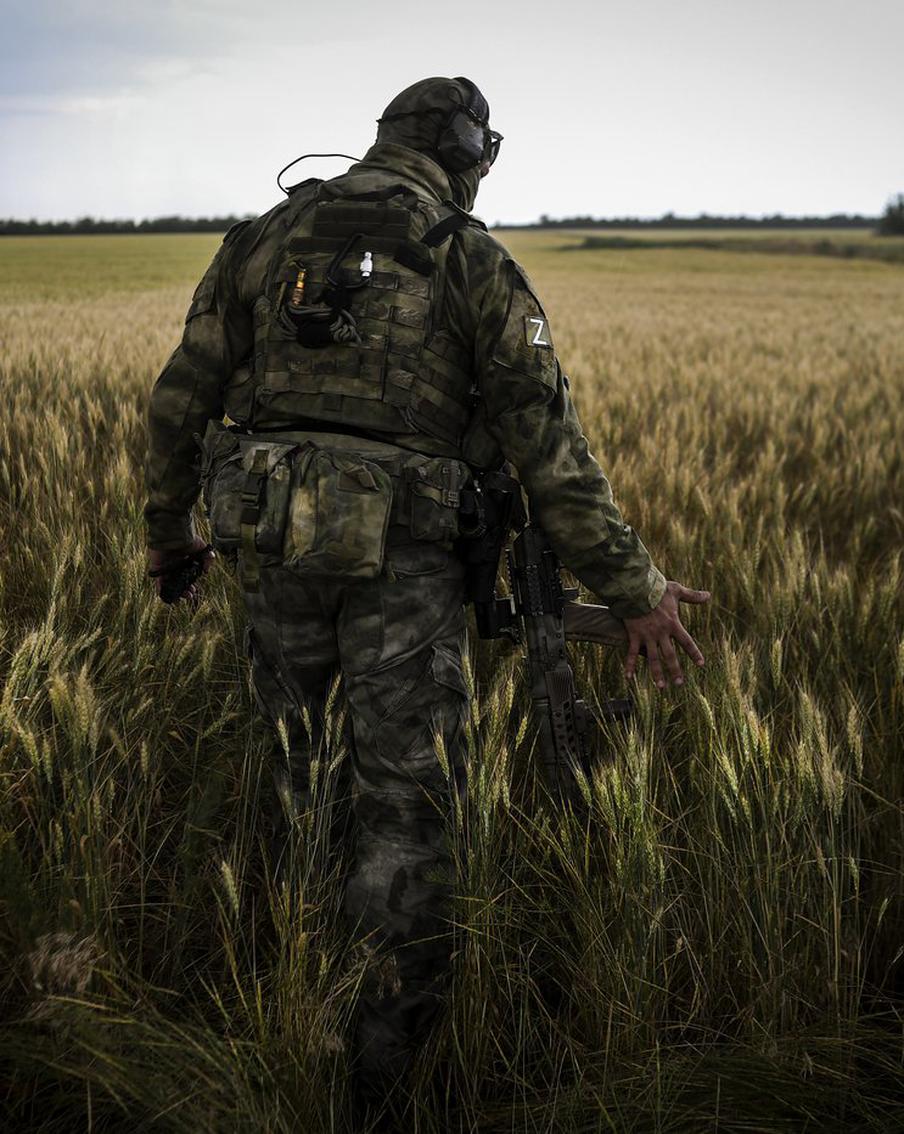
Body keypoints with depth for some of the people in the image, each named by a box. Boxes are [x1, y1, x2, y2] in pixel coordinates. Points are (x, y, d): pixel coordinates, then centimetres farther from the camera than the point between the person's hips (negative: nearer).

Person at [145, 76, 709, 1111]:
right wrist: (630, 585, -3)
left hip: (273, 533, 4)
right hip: (402, 552, -4)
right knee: (404, 783, 5)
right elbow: (547, 438, -6)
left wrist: (167, 533, 22)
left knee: (279, 743, 24)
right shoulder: (473, 259, 1)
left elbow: (183, 395, 9)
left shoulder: (264, 236, 11)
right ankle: (399, 1018, 14)